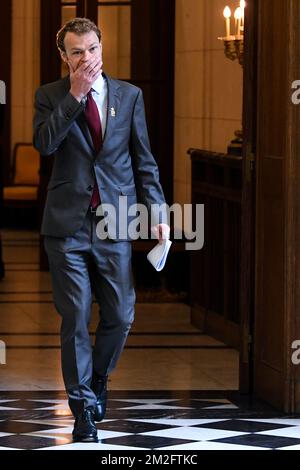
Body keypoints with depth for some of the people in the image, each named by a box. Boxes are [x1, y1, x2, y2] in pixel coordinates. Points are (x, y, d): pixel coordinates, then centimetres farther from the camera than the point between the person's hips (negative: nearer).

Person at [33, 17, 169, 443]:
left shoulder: (129, 95, 8)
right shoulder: (50, 96, 3)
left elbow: (144, 161, 9)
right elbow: (44, 143, -15)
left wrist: (158, 212, 1)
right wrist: (75, 95, -16)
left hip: (115, 223, 2)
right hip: (68, 224, -2)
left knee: (120, 316, 3)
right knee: (75, 320, 0)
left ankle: (97, 381, 30)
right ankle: (83, 406, 9)